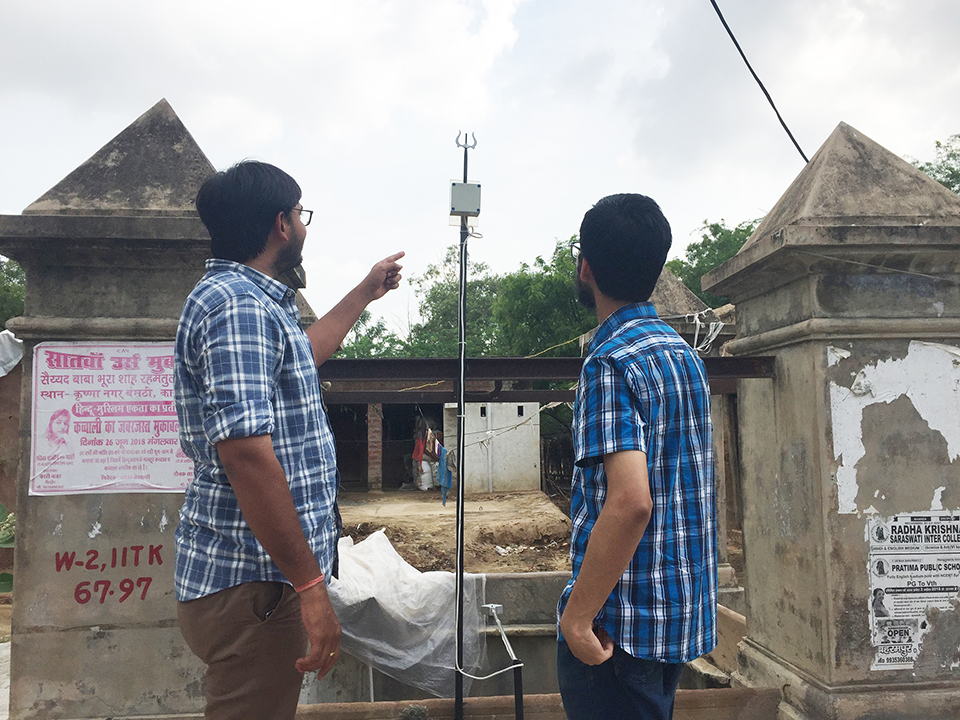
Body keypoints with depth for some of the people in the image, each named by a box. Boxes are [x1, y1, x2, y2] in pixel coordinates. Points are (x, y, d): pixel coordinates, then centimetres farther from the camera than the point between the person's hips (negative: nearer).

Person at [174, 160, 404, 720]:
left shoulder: (250, 301, 14)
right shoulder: (238, 305, -19)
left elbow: (302, 354, 34)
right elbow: (245, 452, -28)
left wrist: (365, 293, 42)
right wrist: (310, 584, -25)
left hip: (256, 577, 11)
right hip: (252, 586, -11)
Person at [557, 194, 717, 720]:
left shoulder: (609, 364, -19)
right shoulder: (683, 353, 9)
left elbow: (630, 501, -28)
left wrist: (576, 617, -20)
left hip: (624, 619, -9)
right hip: (684, 614, 9)